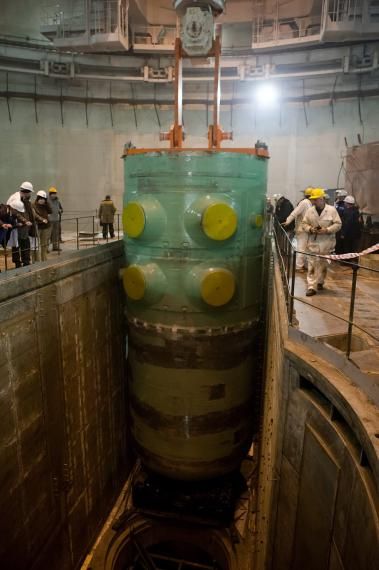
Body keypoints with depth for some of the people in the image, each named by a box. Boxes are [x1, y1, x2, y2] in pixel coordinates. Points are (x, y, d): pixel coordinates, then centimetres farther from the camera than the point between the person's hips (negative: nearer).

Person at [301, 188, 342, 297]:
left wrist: (327, 230, -18)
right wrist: (310, 229, -13)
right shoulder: (309, 211, 3)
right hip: (313, 243, 1)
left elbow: (338, 224, -4)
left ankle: (320, 282, 29)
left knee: (323, 264, 11)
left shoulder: (332, 210, -4)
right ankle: (312, 287, -3)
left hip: (326, 243, -1)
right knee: (312, 265, -4)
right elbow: (304, 224, 7)